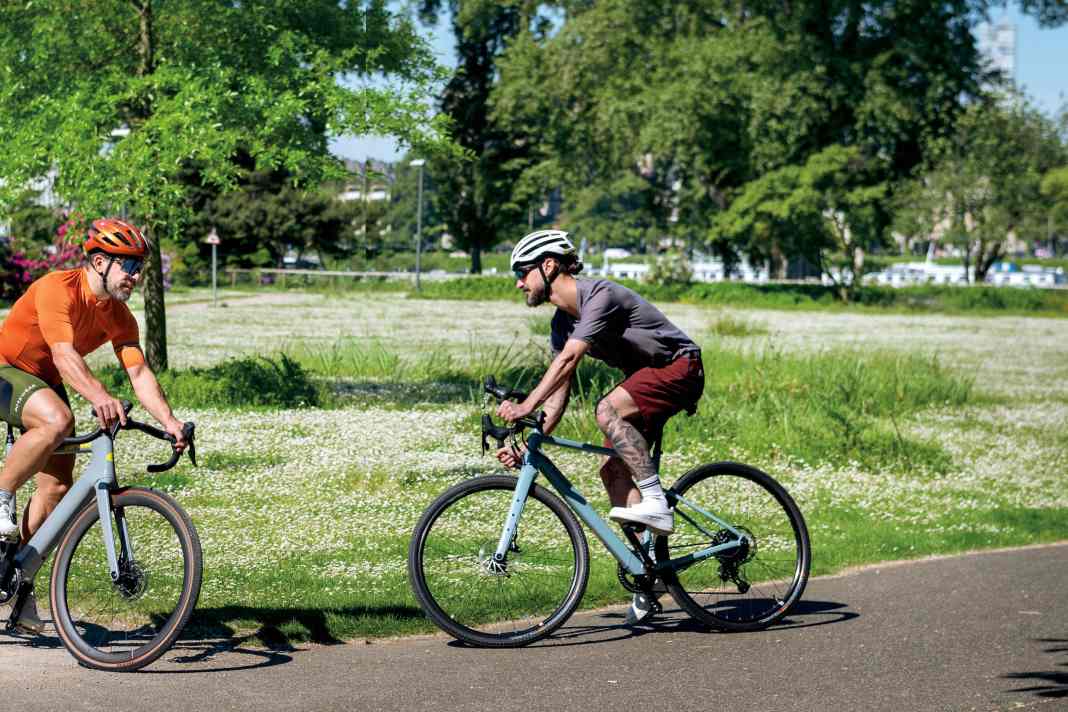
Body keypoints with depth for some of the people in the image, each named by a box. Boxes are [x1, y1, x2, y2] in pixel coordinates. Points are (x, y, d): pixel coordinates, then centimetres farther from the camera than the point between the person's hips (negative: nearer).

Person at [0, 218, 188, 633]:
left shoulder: (118, 316, -5)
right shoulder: (57, 288, -26)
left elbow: (139, 372, -13)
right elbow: (64, 353, -39)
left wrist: (169, 422, -29)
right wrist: (100, 397, -54)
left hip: (46, 384, 7)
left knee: (58, 487, -2)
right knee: (57, 420, -37)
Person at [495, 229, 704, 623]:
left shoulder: (599, 295, -24)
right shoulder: (562, 324, 5)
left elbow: (568, 360, -35)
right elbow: (558, 396, 3)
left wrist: (526, 407, -42)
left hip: (679, 367, -9)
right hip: (645, 379, 9)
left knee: (608, 410, -32)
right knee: (612, 469, -3)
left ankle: (655, 503, -27)